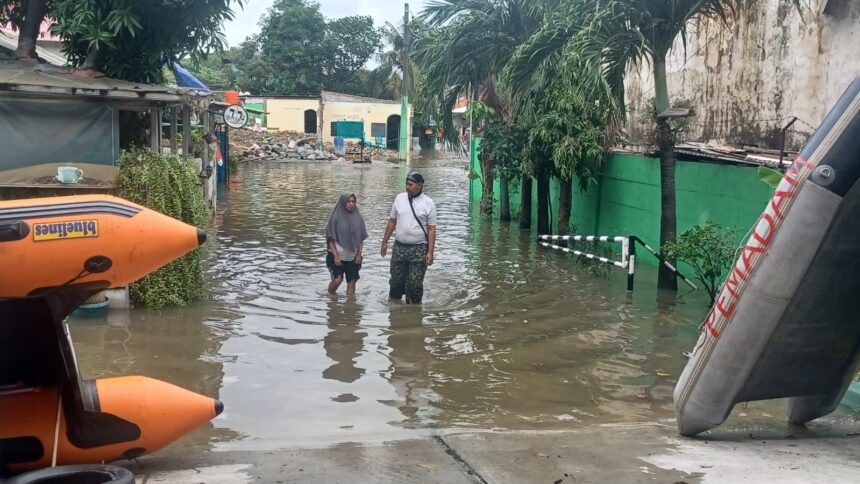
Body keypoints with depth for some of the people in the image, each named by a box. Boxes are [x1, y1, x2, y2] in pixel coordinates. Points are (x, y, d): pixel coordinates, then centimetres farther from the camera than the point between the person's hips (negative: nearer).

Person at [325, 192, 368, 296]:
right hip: (338, 256, -4)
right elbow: (331, 239, -5)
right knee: (337, 279, -16)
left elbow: (361, 238, 10)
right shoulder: (336, 217, -7)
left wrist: (359, 254, 2)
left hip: (353, 257, 4)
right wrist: (335, 256, -11)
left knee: (351, 283, 3)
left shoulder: (358, 218, 4)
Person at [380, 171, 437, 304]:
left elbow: (431, 229, -6)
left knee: (415, 284, 0)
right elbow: (392, 222, 11)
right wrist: (384, 242, 10)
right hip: (399, 247, 3)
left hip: (419, 249, -3)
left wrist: (430, 252, -12)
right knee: (396, 280, 9)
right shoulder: (400, 198, 4)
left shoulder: (428, 203, -5)